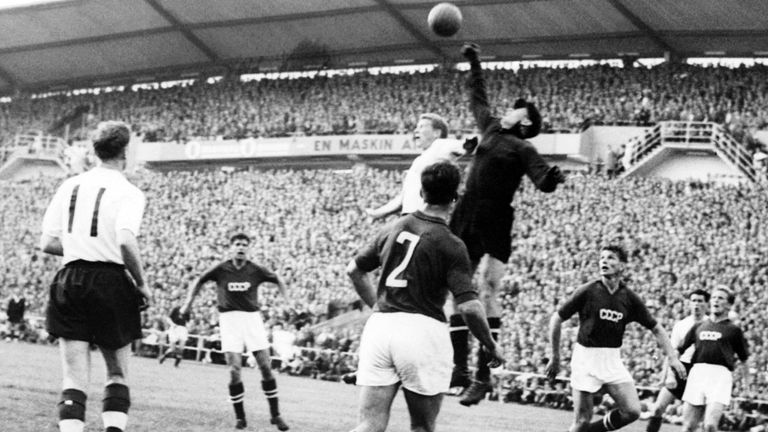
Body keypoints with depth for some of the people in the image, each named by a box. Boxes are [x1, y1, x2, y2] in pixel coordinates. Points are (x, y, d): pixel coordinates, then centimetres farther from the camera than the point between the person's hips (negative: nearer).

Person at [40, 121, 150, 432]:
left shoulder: (69, 186, 9)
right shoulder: (128, 193, -6)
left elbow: (47, 243, 8)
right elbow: (126, 241, -21)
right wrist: (142, 284, -8)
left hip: (68, 282, 3)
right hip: (110, 283, -3)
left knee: (74, 379, 2)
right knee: (117, 374, 15)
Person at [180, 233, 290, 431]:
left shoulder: (256, 271, 0)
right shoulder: (221, 270, -2)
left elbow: (277, 280, 16)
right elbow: (199, 281, 14)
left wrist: (287, 301, 6)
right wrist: (188, 303, 9)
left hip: (252, 317, 1)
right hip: (229, 317, -1)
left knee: (266, 367, -4)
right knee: (234, 369, -10)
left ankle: (275, 414, 7)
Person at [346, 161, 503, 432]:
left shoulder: (393, 229, 11)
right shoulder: (450, 246, -6)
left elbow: (354, 270, 22)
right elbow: (469, 306, -13)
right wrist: (491, 347, 1)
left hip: (380, 326, 4)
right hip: (422, 329, -4)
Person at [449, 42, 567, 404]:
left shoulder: (522, 148, -1)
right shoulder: (490, 130, 17)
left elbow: (542, 180, -15)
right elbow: (477, 100, 33)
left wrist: (552, 178, -37)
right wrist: (475, 65, 41)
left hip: (494, 225, -6)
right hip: (464, 217, 7)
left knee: (486, 291, -14)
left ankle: (483, 375, -15)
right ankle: (459, 368, 7)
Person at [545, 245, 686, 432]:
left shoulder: (630, 298, 1)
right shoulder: (587, 292, -8)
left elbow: (656, 328, 8)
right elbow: (556, 319, -1)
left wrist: (672, 357, -4)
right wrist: (555, 357, 1)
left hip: (613, 361, 4)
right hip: (586, 359, -3)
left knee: (632, 411, -8)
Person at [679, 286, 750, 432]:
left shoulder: (733, 330, 10)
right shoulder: (698, 327, 19)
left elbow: (744, 361, 14)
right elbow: (678, 350, 21)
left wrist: (747, 386, 12)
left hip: (721, 376, -3)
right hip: (697, 374, 3)